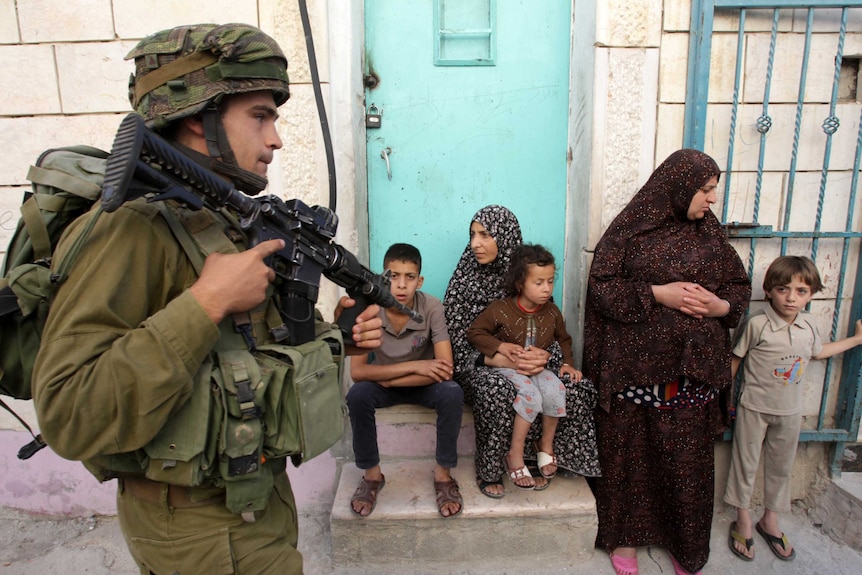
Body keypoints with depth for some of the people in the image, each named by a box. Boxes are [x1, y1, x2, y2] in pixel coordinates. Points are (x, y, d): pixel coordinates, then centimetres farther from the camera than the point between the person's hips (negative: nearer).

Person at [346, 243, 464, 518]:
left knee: (452, 393, -31)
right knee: (357, 395, -29)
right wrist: (413, 366, -32)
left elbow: (445, 370, -28)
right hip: (383, 386, 1)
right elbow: (357, 371, -25)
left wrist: (390, 380, -26)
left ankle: (443, 472, -8)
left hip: (423, 383, 0)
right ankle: (372, 473, -6)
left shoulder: (432, 308, -23)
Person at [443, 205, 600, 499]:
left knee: (577, 387, -18)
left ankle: (539, 457, 1)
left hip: (525, 361, 3)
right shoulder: (464, 278, -5)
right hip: (478, 364, -3)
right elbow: (457, 341, -11)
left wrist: (543, 355, -23)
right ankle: (488, 471, -14)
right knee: (497, 390, -36)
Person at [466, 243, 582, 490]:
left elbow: (563, 340, 20)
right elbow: (474, 332, -5)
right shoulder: (500, 310, -12)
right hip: (508, 368, -4)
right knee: (531, 395, -32)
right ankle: (515, 456, -16)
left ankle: (546, 446, -1)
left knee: (555, 390, -27)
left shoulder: (552, 313, 3)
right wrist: (500, 346, -18)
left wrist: (567, 363, 4)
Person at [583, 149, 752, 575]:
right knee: (630, 451, 6)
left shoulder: (710, 233, 10)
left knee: (688, 458, 11)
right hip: (636, 367, -4)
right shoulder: (631, 229, -4)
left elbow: (740, 286, 14)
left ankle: (683, 541, 31)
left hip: (694, 369, 4)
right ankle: (624, 534, 26)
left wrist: (719, 305, -7)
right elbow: (602, 285, -8)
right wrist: (658, 294, -17)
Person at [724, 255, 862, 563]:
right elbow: (734, 359, -10)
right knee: (745, 463, 8)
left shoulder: (808, 324, -1)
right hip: (754, 407, -5)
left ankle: (770, 521, 36)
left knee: (781, 467, 17)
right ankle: (743, 520, 26)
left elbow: (818, 351, 20)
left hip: (790, 411, 5)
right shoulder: (756, 323, -19)